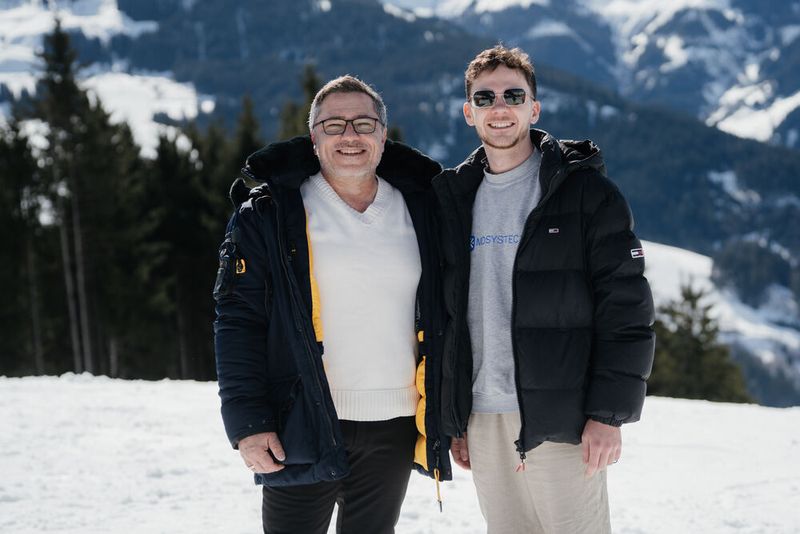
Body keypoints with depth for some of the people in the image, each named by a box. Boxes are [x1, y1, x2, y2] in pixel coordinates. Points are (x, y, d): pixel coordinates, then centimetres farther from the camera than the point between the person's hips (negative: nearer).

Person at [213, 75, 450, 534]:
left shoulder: (419, 211, 8)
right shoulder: (270, 213, -3)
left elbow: (440, 320, 12)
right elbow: (238, 321, -6)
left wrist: (445, 420, 7)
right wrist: (248, 423, -13)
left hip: (394, 428, 3)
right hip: (301, 429, -3)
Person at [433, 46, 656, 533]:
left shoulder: (587, 192, -4)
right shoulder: (455, 199, 12)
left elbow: (627, 311, -8)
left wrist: (609, 414, -14)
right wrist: (451, 417, 12)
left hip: (561, 422, -5)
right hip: (481, 421, 5)